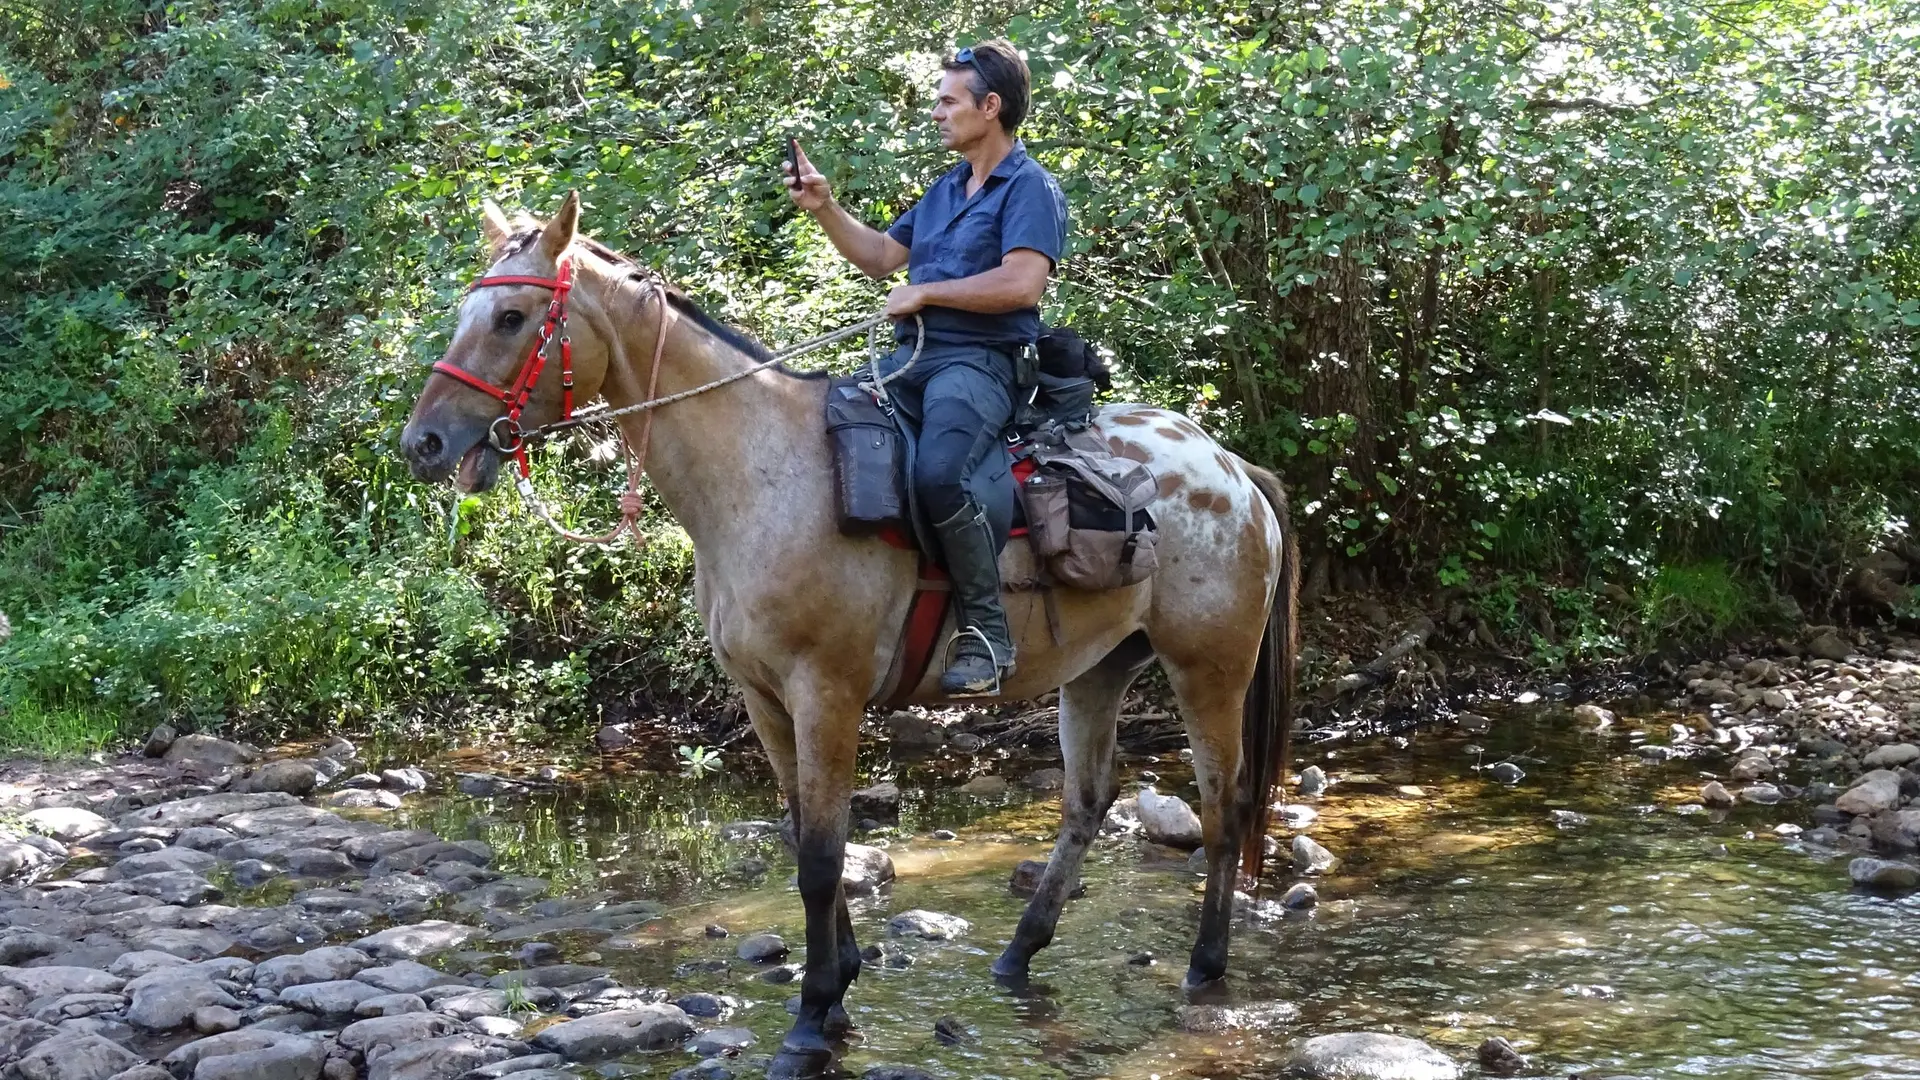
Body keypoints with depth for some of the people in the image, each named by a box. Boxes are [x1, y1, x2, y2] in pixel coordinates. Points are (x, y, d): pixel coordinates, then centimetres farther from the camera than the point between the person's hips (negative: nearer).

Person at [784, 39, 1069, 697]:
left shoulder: (1029, 187, -5)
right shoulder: (945, 190, 22)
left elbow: (1022, 283, -20)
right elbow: (881, 258, 29)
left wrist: (923, 292, -12)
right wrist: (823, 208, 16)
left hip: (978, 363, -9)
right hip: (910, 358, 9)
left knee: (939, 471, -35)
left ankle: (985, 629, -24)